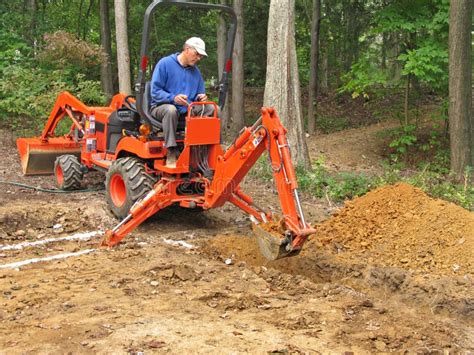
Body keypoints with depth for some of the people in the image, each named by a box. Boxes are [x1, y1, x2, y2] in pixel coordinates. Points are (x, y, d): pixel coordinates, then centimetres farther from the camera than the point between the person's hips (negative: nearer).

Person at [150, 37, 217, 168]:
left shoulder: (195, 71, 10)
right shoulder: (165, 63, -7)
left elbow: (200, 94, 15)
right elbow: (155, 91, -13)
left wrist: (201, 98, -11)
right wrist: (173, 98, -30)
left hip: (187, 109, 5)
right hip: (162, 106, -5)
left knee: (213, 109, -14)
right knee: (171, 110, -41)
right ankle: (172, 153, -37)